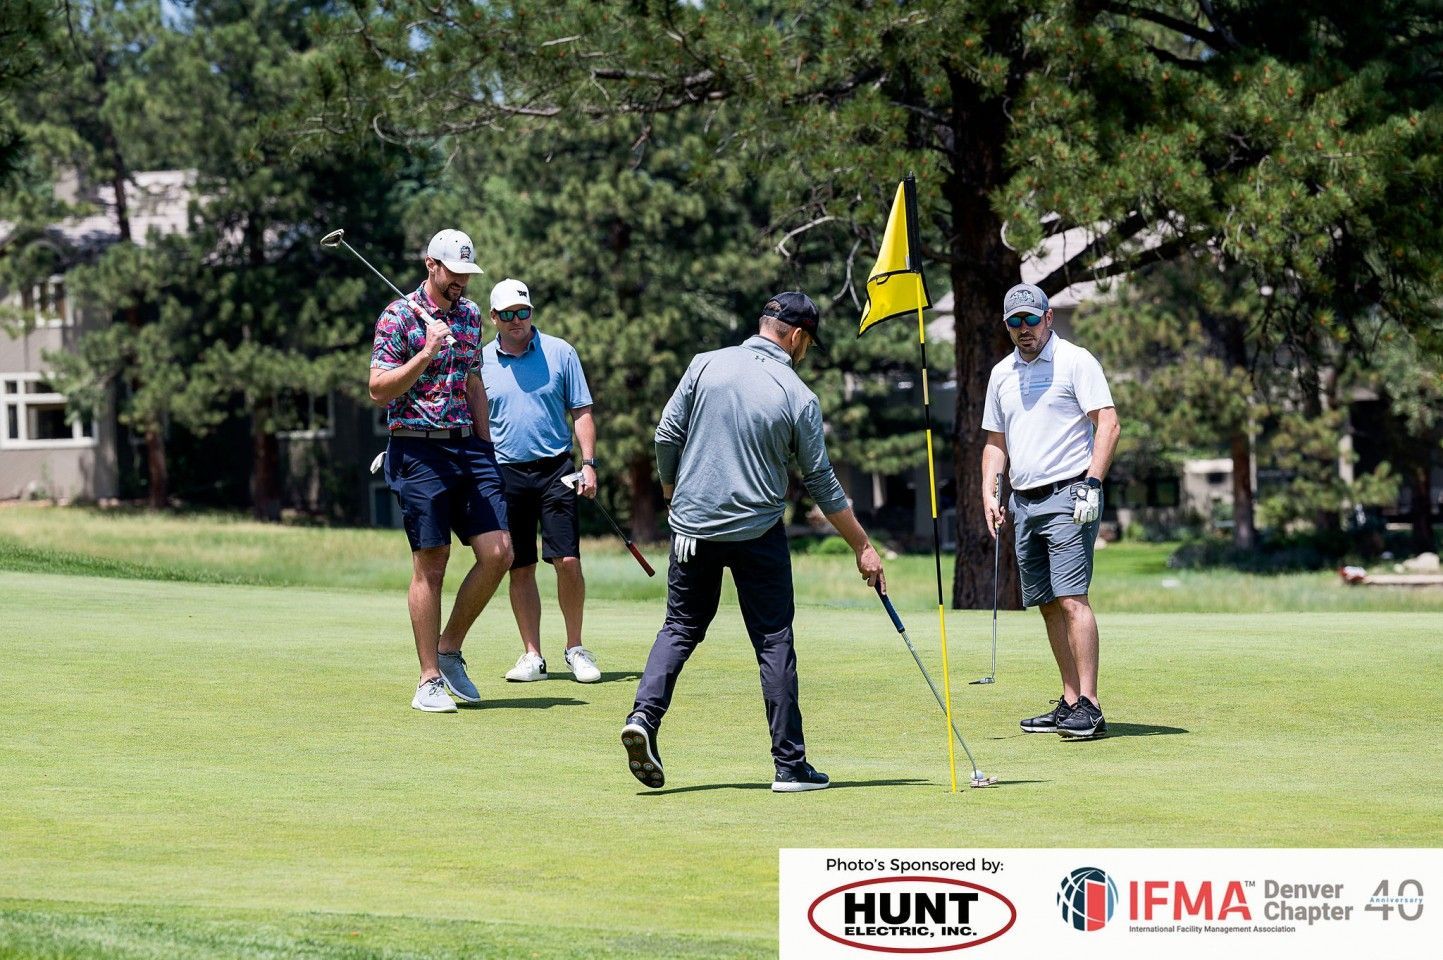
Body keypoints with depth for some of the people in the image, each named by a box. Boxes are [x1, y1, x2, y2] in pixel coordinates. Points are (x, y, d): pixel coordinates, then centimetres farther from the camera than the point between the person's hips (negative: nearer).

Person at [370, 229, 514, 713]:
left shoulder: (470, 315, 14)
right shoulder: (398, 316, -6)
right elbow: (379, 389, -11)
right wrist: (427, 354, -21)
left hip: (466, 445, 6)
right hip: (417, 450, -6)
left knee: (498, 553, -3)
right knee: (431, 563, -5)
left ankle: (450, 650, 14)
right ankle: (429, 681, 1)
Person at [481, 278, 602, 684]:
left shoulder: (559, 353, 4)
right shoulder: (481, 362, 6)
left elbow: (581, 411, 6)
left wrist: (588, 463, -4)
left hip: (555, 469, -1)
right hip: (505, 473, 1)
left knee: (568, 560, -8)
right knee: (520, 569, 3)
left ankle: (575, 648, 5)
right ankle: (532, 655, 10)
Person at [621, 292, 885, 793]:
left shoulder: (705, 366, -3)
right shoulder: (798, 397, -6)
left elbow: (667, 436, -1)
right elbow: (822, 483, -1)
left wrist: (672, 490, 19)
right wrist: (863, 547, 8)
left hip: (693, 524, 2)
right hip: (758, 533, -2)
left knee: (681, 627, 14)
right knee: (774, 641, 4)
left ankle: (644, 715, -8)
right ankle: (790, 763, 4)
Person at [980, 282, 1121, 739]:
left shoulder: (1075, 361, -4)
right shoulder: (1002, 374, 16)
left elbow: (1108, 423, -10)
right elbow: (995, 441, 23)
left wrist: (1091, 484, -18)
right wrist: (989, 494, 10)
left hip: (1067, 496, -7)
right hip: (1023, 502, 7)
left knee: (1071, 599, -15)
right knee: (1048, 605, 6)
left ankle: (1089, 707, -18)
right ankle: (1069, 703, 10)